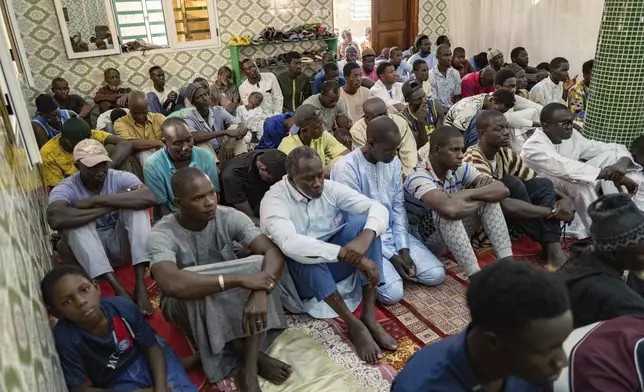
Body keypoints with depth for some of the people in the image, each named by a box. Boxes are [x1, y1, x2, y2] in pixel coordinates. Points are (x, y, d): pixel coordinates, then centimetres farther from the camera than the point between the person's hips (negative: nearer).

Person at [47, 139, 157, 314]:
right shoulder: (65, 188, -13)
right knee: (76, 220, -28)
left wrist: (96, 200, -31)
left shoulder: (120, 178, -9)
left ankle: (140, 286, -31)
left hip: (121, 246, 1)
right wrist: (113, 205, -30)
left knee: (136, 206, -23)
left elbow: (149, 197, -30)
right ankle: (119, 289, -37)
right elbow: (56, 219, -36)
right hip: (87, 253, -1)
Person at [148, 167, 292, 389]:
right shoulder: (162, 235, -26)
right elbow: (170, 283, -45)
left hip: (229, 300, 3)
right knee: (196, 292, -38)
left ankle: (249, 369, -27)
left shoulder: (229, 217, -17)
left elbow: (274, 253, -26)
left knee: (260, 266, -27)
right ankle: (257, 358, -18)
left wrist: (260, 292, -46)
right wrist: (240, 279, -47)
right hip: (185, 306, -3)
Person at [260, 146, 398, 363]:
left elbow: (378, 208, -13)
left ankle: (369, 316, -22)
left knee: (364, 222, -20)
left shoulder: (331, 188, -6)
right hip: (298, 275, -4)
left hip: (333, 265, 4)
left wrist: (365, 237, -36)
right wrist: (350, 255, -43)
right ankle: (354, 325, -26)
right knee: (303, 255, -38)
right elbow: (290, 244, -39)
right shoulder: (274, 199, -20)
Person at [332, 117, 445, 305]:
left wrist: (403, 249, -7)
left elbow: (398, 208, 4)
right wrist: (391, 256, -17)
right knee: (393, 293, -23)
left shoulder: (394, 162, 0)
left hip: (393, 233, 6)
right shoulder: (346, 168, -21)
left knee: (436, 274, -6)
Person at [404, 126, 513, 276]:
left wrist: (470, 193, -29)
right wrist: (481, 198, -26)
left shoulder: (460, 168, -7)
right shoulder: (418, 177, -28)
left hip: (455, 234, 7)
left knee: (490, 197, -13)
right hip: (424, 238, -6)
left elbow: (502, 189, -14)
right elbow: (450, 209, -45)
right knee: (445, 211, -38)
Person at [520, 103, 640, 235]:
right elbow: (566, 168, -36)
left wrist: (622, 162, -25)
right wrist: (608, 174, -36)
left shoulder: (572, 136, -3)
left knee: (610, 156, -5)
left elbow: (614, 148, -2)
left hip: (577, 194, 7)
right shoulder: (533, 147, -24)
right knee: (580, 181, -35)